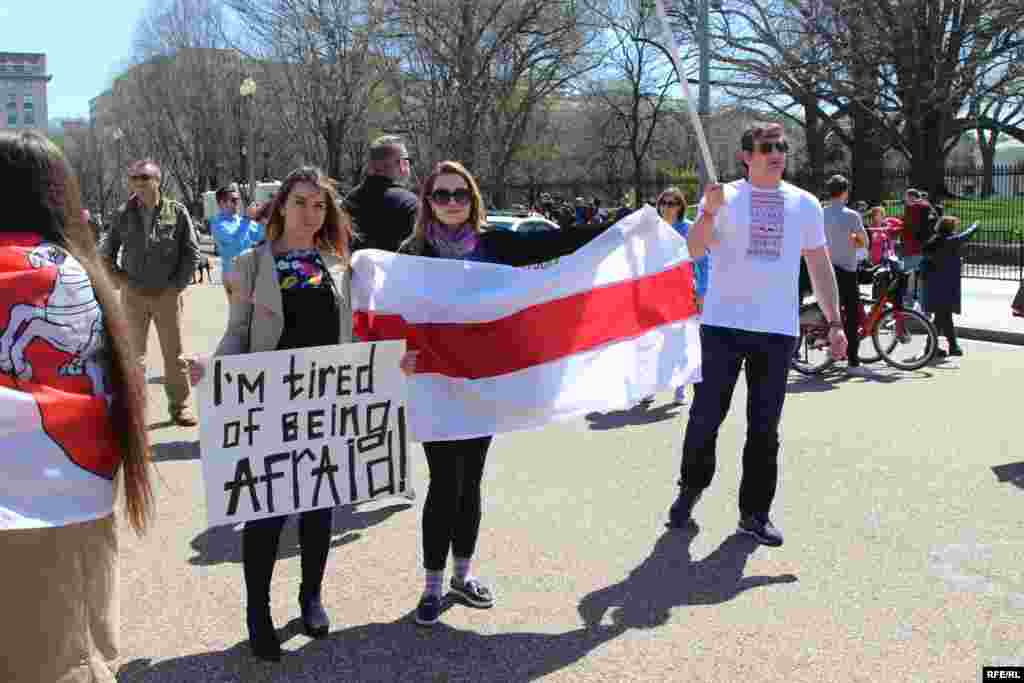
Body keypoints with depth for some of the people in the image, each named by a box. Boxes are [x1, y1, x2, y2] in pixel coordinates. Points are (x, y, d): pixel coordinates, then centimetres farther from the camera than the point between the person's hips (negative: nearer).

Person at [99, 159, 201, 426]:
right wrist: (123, 281, -1)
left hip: (167, 294, -1)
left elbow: (192, 253, -1)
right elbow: (106, 253, 9)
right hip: (133, 294, 1)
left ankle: (180, 405, 16)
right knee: (133, 353, 8)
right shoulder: (123, 214, 0)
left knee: (174, 353, 5)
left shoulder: (177, 212, -5)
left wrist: (176, 285, -5)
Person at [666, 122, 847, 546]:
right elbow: (695, 250, -10)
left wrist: (834, 322, 9)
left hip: (778, 330, 2)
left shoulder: (805, 204, 11)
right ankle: (691, 488, 27)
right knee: (706, 416, 3)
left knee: (765, 428, 6)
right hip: (723, 323, -2)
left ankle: (755, 513, 17)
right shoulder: (724, 197, 2)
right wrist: (709, 211, -26)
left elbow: (820, 266, 14)